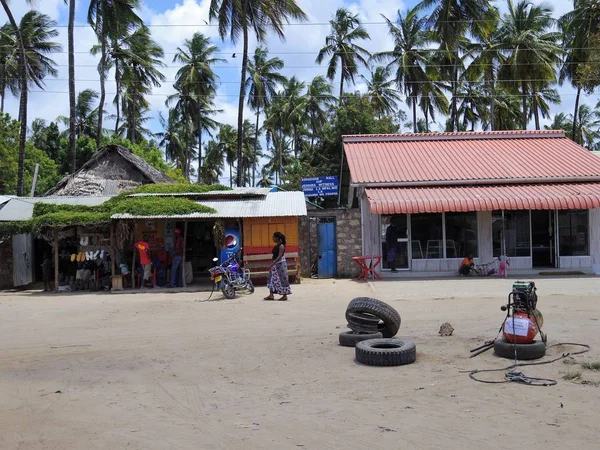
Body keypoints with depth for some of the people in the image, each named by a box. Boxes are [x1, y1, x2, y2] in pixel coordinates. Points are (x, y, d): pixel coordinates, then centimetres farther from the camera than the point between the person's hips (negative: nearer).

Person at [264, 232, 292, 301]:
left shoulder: (281, 246, -15)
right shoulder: (276, 245, 11)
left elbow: (279, 256, -22)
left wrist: (272, 263, -26)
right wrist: (273, 264, 13)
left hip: (281, 264, -9)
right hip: (275, 265, 9)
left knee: (282, 279, -3)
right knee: (271, 278, 6)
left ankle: (285, 296, 5)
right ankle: (271, 295, 8)